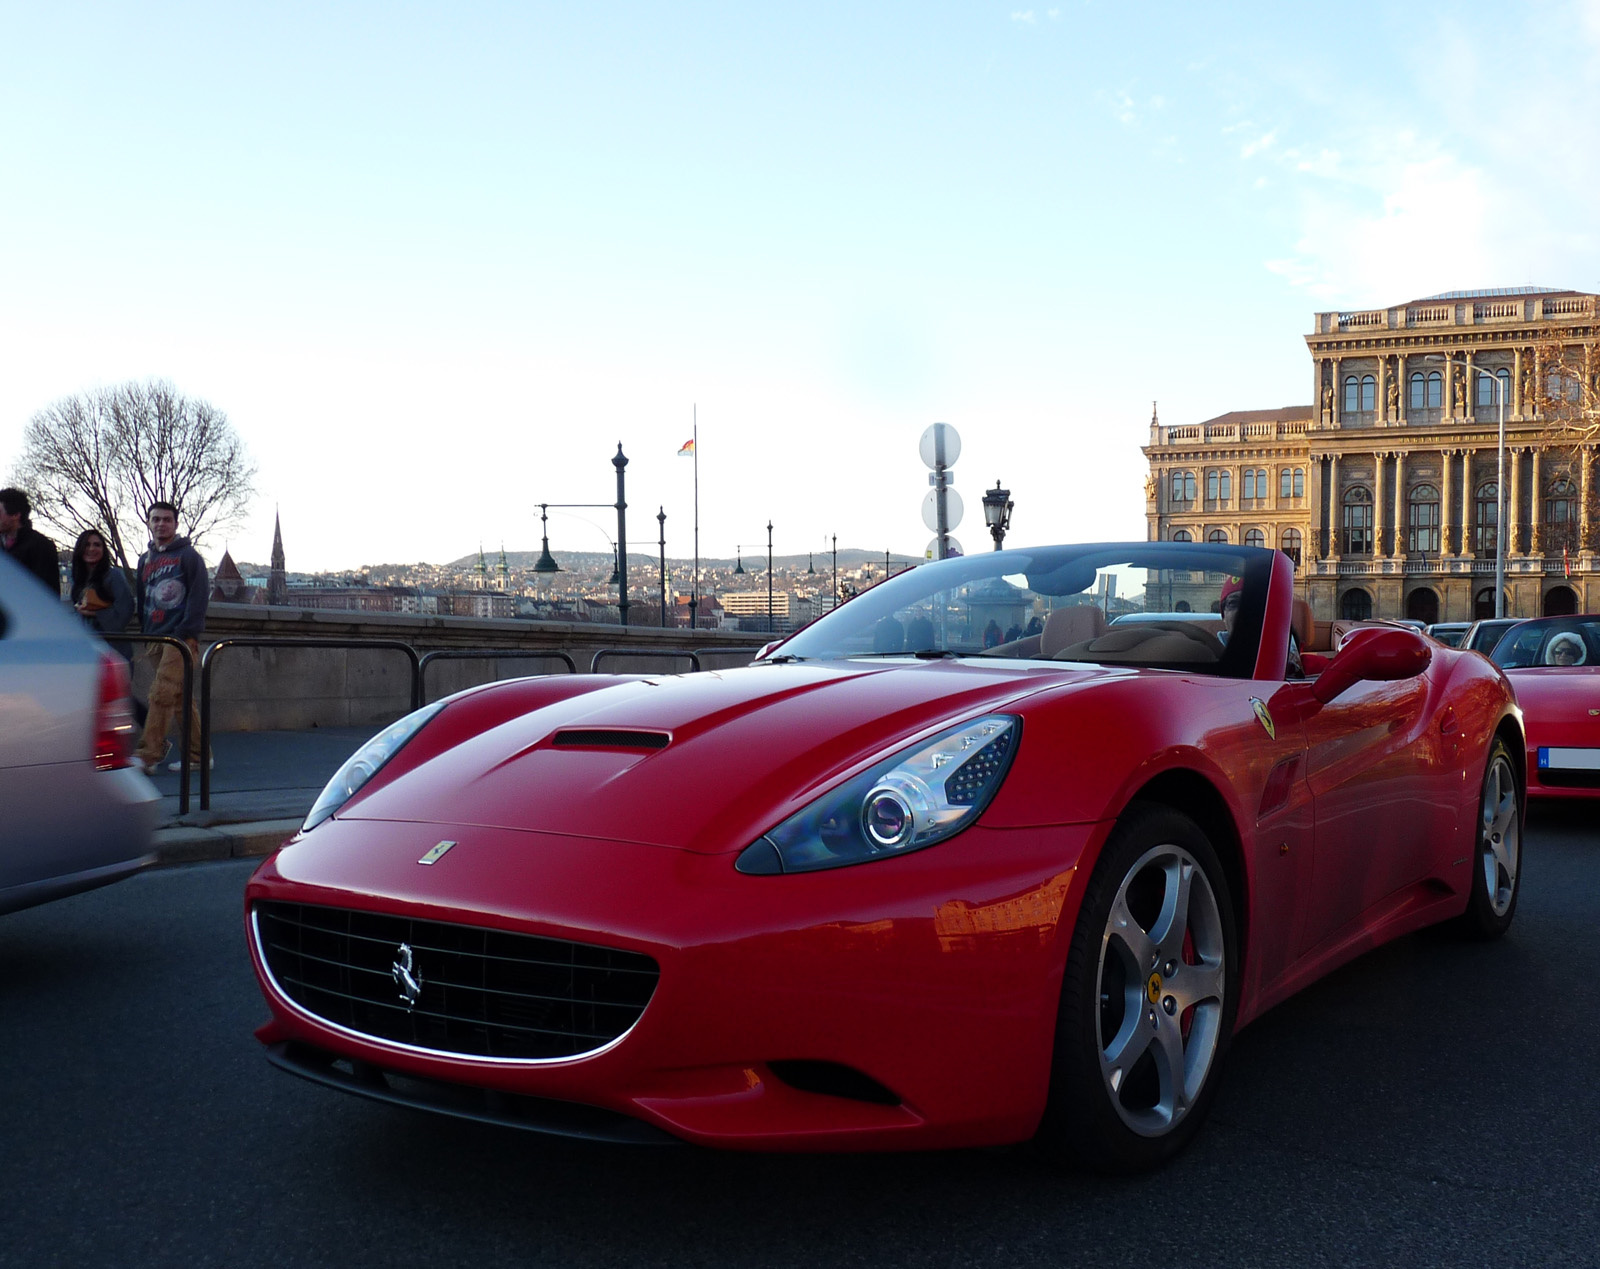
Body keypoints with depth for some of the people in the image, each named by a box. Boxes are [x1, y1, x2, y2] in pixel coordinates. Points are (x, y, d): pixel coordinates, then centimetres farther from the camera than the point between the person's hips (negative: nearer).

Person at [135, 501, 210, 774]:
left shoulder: (188, 556, 0)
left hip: (181, 638, -7)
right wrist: (145, 633, 16)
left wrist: (187, 631, -13)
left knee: (161, 695, -15)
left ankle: (147, 755, -16)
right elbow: (142, 599, 24)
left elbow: (199, 595, -6)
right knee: (184, 699, 9)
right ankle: (198, 755, 13)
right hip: (155, 639, 7)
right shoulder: (145, 560, 19)